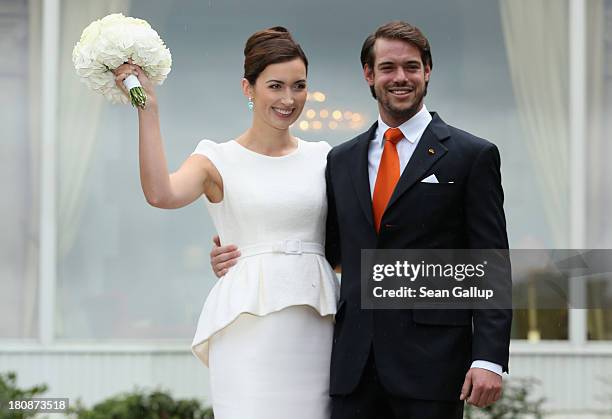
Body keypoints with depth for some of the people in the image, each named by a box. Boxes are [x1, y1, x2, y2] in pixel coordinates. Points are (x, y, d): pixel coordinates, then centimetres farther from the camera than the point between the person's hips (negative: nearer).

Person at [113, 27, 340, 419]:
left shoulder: (321, 158, 13)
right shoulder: (218, 160, 3)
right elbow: (161, 194, -18)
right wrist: (148, 108, -15)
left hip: (316, 327, 3)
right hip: (247, 325, -3)